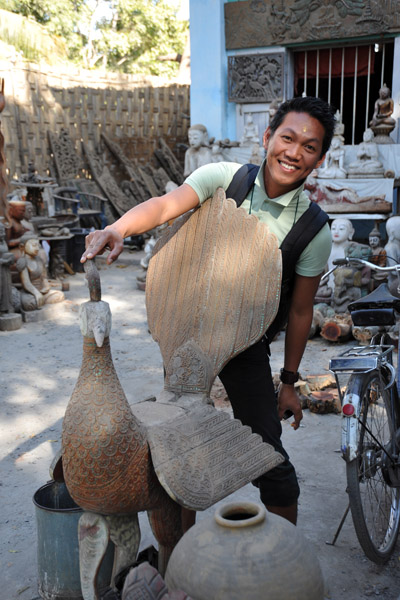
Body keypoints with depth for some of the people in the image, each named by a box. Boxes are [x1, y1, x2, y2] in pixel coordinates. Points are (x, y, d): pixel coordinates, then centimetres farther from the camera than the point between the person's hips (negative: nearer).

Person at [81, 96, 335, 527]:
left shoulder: (314, 232, -12)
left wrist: (289, 381, 0)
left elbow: (299, 310, -5)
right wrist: (119, 228, -49)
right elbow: (166, 205, -28)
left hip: (246, 344, -1)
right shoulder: (223, 177, -12)